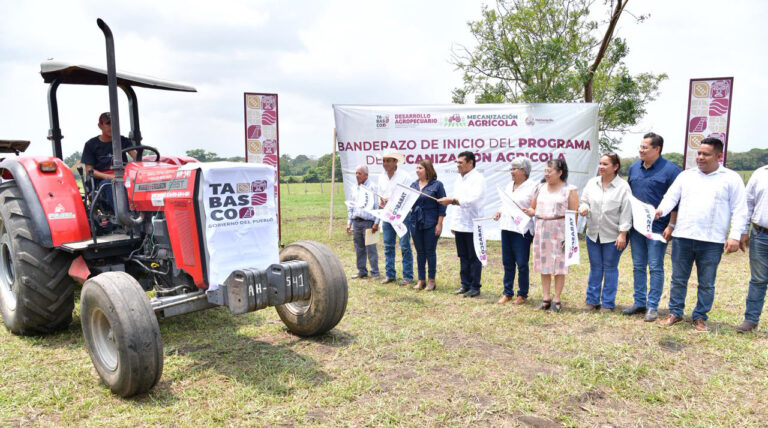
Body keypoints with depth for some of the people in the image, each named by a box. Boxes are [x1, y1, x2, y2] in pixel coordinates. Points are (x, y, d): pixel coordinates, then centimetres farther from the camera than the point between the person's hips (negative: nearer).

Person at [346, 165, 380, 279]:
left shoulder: (372, 187, -5)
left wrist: (376, 223, -16)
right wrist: (349, 222, 16)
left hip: (368, 222, -7)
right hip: (356, 222, 7)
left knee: (371, 249, -3)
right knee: (359, 249, 11)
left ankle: (375, 273, 5)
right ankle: (362, 272, 21)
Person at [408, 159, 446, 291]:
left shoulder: (437, 185, -5)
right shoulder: (414, 185, 10)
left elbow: (442, 206, -7)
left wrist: (439, 224, -11)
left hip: (431, 224, -5)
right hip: (416, 223, 5)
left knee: (430, 252, 2)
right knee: (420, 252, 11)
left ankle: (432, 281, 14)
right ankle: (421, 280, 19)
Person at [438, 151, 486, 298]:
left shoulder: (478, 178, -10)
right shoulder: (459, 178, 15)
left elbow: (473, 200, -22)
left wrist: (452, 201, -25)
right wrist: (453, 222, 17)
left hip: (472, 225, -8)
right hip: (459, 224, 8)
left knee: (474, 257, 0)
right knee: (463, 256, 13)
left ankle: (475, 287, 8)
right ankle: (465, 284, 22)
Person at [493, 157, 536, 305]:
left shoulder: (532, 186, -7)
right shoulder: (509, 186, 16)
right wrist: (499, 213, 7)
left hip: (522, 230, -7)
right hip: (506, 227, 7)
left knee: (522, 263, 0)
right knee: (507, 262, 11)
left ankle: (522, 294, 15)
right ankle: (507, 292, 22)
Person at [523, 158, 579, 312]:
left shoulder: (569, 190, -2)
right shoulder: (540, 188, 14)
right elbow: (533, 209, 18)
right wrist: (523, 210, -4)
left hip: (560, 230, -5)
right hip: (541, 229, 5)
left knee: (559, 265, 0)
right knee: (543, 265, 7)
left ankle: (557, 300, 9)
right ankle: (545, 299, 15)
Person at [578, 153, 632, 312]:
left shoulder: (623, 186, -7)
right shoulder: (592, 183, 5)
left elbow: (626, 212, -8)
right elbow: (583, 201, 13)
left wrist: (623, 234, -12)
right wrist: (583, 208, -11)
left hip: (613, 236, -4)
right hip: (593, 233, 4)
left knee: (610, 268, 6)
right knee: (595, 267, 12)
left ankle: (608, 303, 16)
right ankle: (592, 300, 22)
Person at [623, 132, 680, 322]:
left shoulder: (670, 170, -8)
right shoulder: (634, 168, 10)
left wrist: (671, 225, -13)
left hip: (657, 228, -6)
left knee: (655, 267, 0)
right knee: (638, 266, 11)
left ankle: (652, 306, 8)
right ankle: (639, 302, 21)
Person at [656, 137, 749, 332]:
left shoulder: (731, 178, 3)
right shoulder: (686, 175, 11)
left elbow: (739, 210, 0)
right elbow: (671, 197, 7)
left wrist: (735, 235, -8)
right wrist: (661, 210, -14)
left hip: (712, 242, -2)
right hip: (682, 238, 2)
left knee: (706, 284, 7)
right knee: (678, 279, 10)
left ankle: (700, 317, 21)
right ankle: (675, 313, 22)